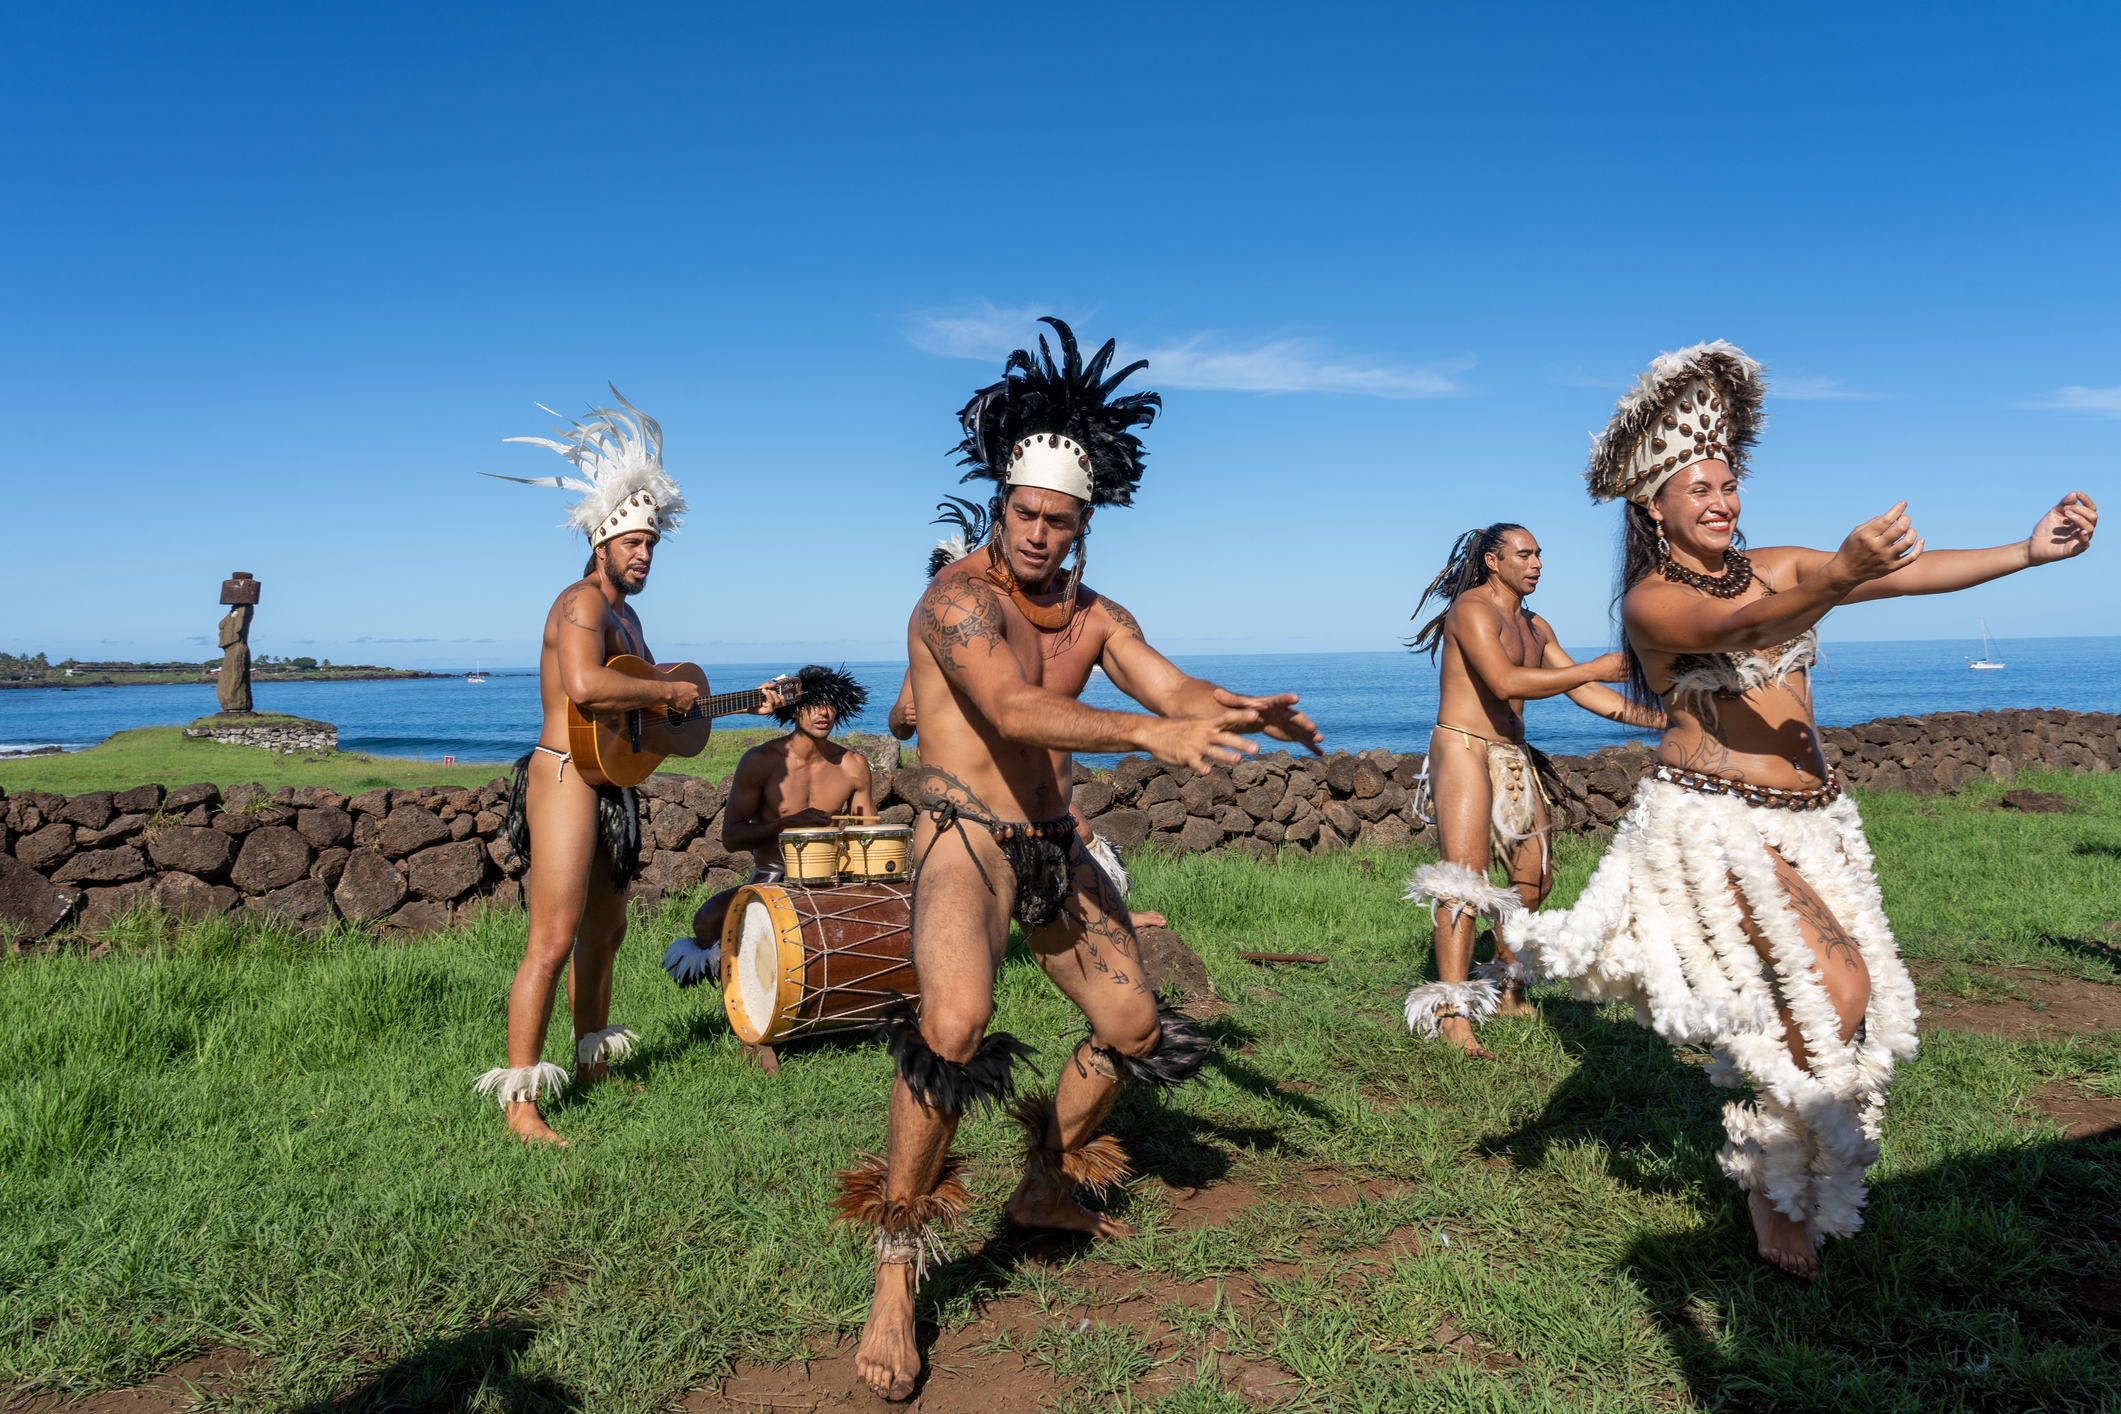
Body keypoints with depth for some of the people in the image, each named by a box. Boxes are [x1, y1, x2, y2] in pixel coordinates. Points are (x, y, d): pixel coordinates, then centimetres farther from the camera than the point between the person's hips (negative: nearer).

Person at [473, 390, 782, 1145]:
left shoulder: (626, 616, 20)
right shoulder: (581, 603, -12)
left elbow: (646, 708, 28)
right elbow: (584, 687, -32)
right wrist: (669, 692, -19)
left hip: (611, 788, 10)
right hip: (566, 779, -10)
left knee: (604, 932, 18)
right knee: (553, 942, -11)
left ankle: (593, 1063, 34)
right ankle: (520, 1100, -6)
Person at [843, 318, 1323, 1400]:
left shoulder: (1095, 615, 9)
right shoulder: (957, 598, -15)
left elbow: (1173, 686, 0)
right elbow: (1014, 710, -31)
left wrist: (1243, 713, -22)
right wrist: (1148, 735, -42)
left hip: (1052, 844, 8)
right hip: (965, 838, -8)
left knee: (1135, 1028, 15)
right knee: (954, 1027, -33)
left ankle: (1047, 1185, 39)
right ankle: (896, 1273, -15)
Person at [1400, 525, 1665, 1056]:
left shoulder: (1535, 627, 18)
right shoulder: (1472, 609, -10)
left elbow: (1584, 693, 16)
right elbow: (1505, 682, -24)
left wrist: (1660, 719, 8)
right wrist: (1595, 668, -21)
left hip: (1514, 757, 9)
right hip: (1464, 748, -9)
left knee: (1534, 877, 11)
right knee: (1465, 878, -16)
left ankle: (1509, 995, 25)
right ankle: (1452, 1014, -18)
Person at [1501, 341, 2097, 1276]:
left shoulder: (1779, 567, 8)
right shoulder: (1651, 600, -9)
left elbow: (1907, 573, -1)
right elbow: (1735, 624, -29)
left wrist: (2030, 550, -13)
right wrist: (1839, 573, -46)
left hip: (1809, 816, 6)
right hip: (1712, 819, -6)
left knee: (1838, 1003, 7)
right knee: (1834, 988, -17)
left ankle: (1780, 1169, 28)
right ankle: (1767, 1174, 5)